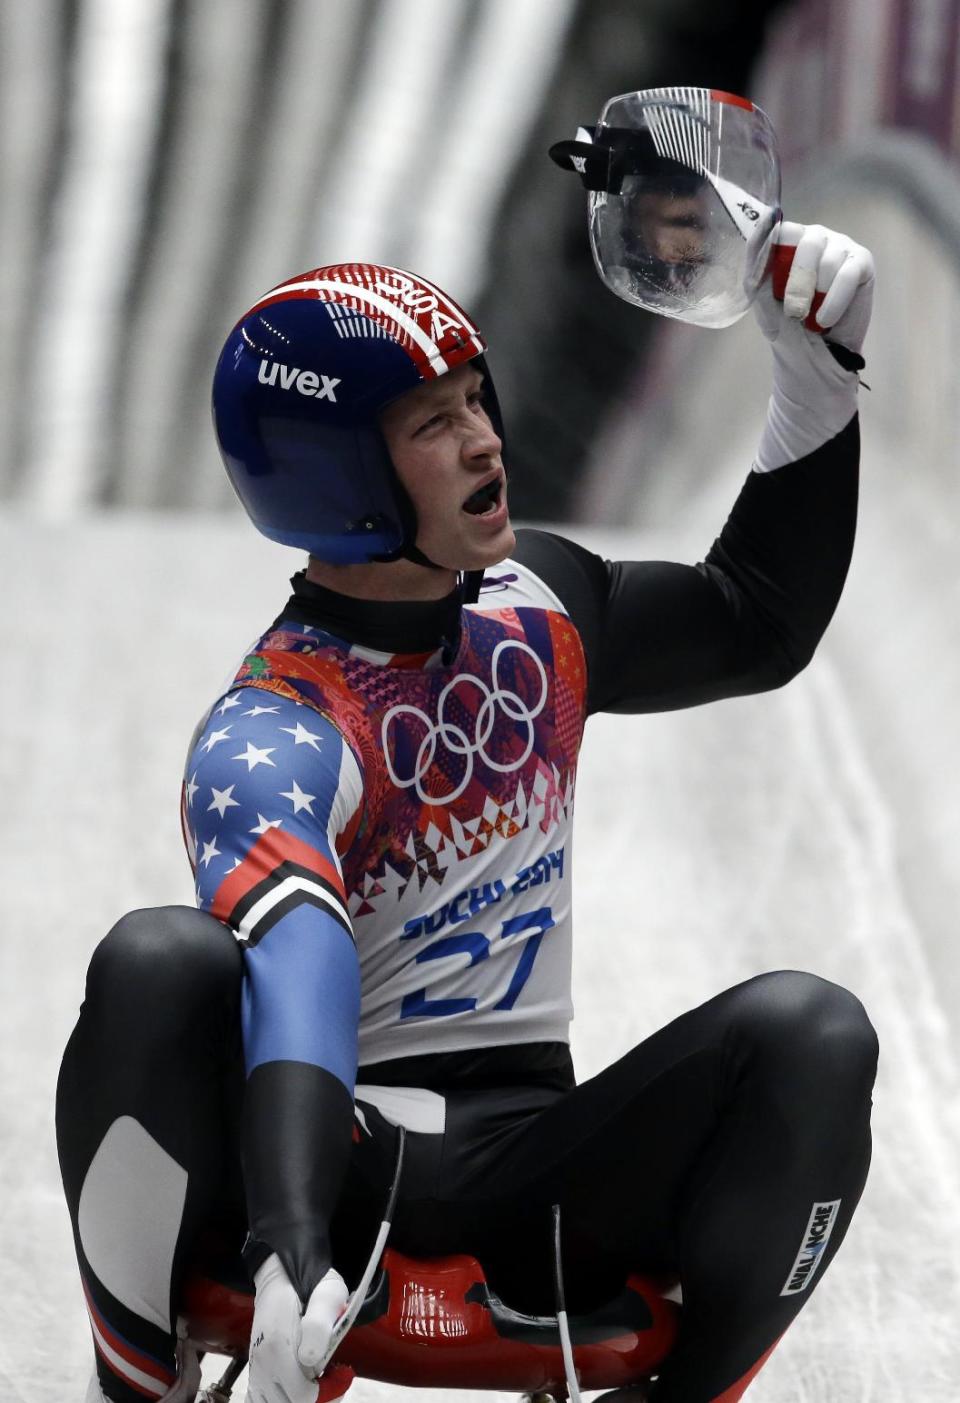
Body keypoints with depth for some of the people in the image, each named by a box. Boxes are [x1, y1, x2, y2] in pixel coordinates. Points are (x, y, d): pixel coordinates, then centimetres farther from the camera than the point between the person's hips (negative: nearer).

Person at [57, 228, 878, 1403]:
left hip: (532, 1174, 5)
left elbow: (758, 622, 25)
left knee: (810, 1033, -22)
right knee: (157, 965, -34)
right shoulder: (267, 739, -16)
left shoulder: (537, 610, 7)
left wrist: (817, 373, 12)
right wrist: (288, 1252, -51)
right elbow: (295, 967, -35)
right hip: (334, 1166, -5)